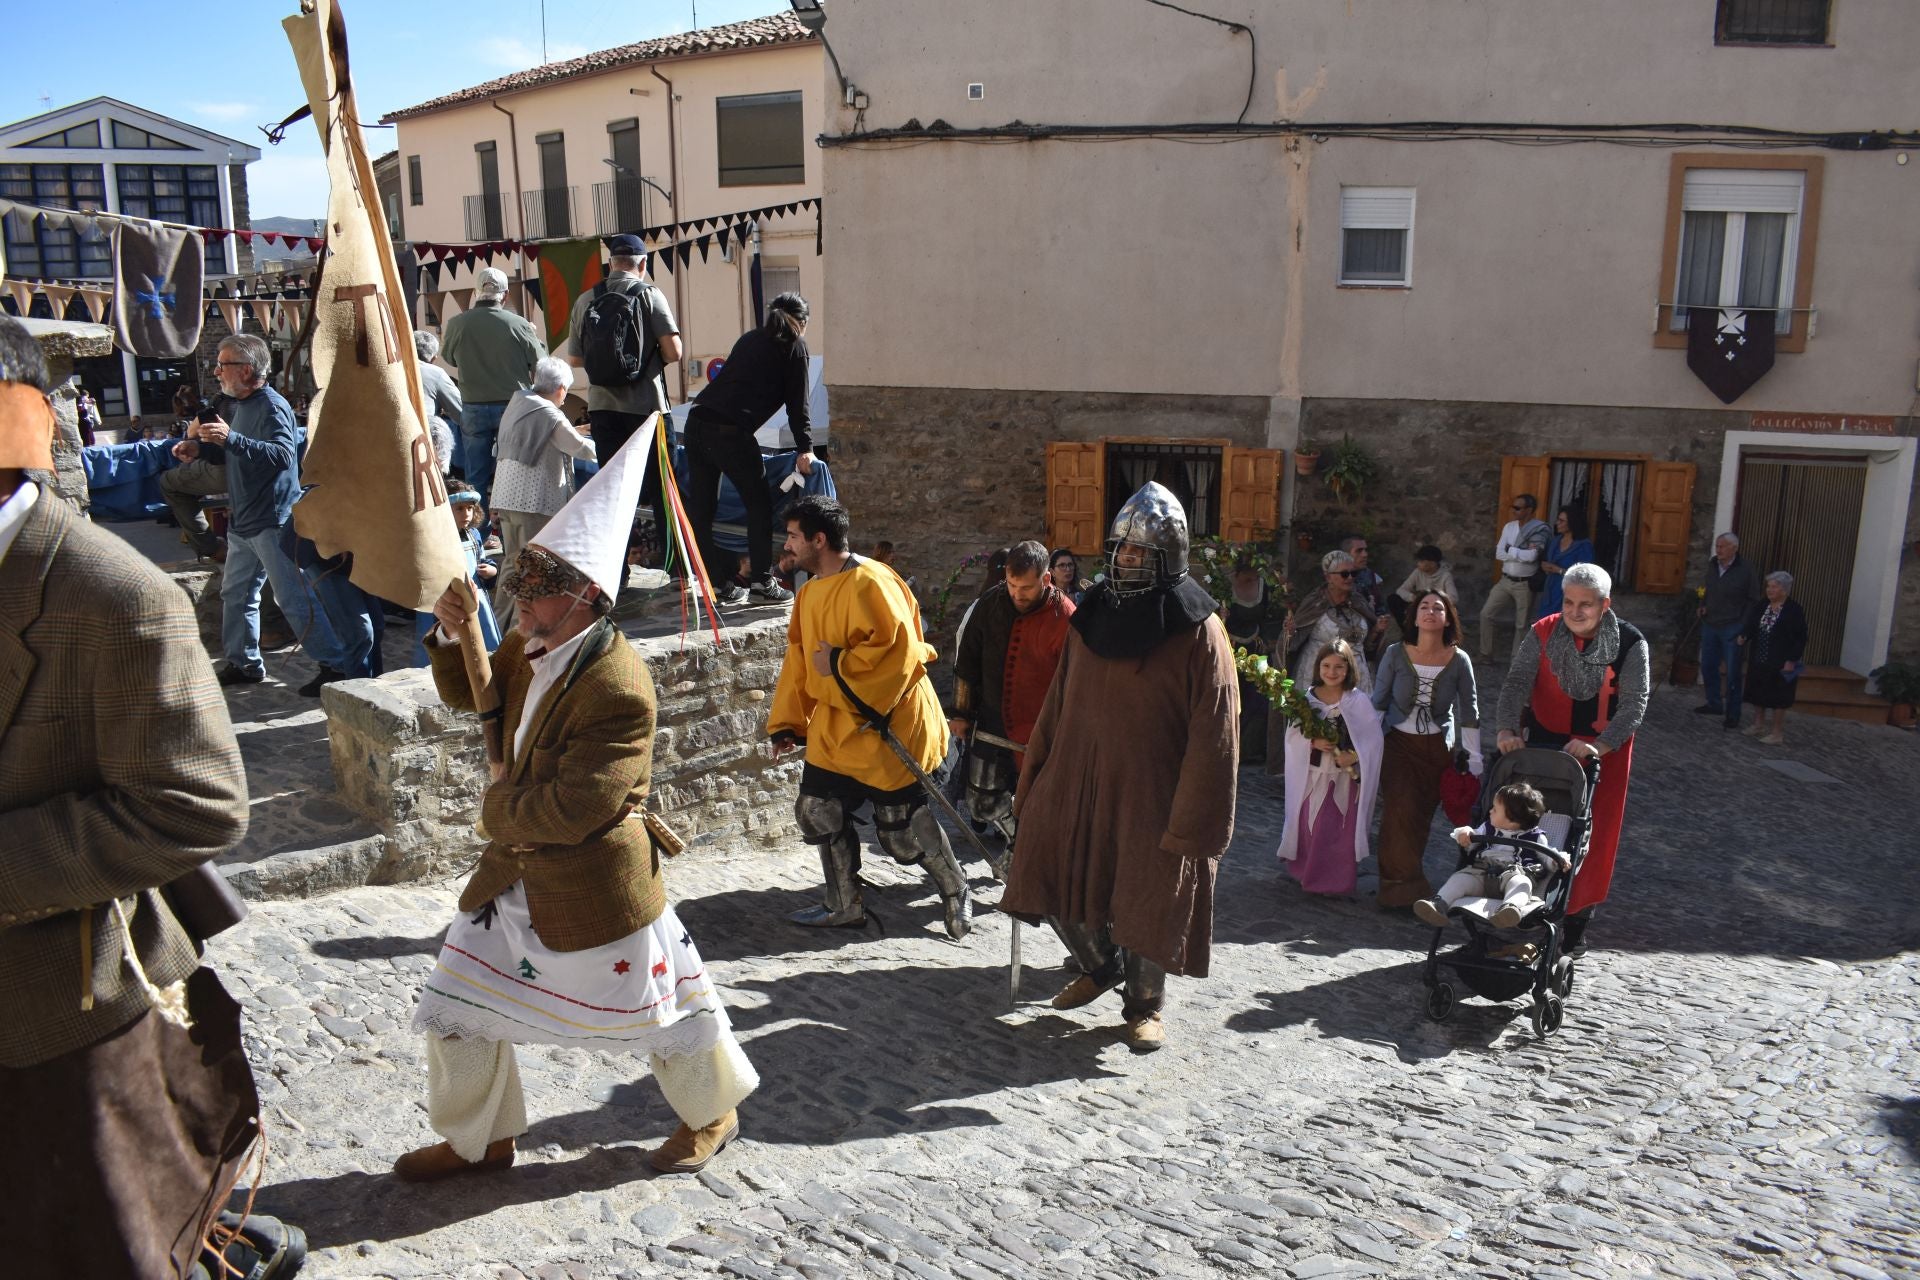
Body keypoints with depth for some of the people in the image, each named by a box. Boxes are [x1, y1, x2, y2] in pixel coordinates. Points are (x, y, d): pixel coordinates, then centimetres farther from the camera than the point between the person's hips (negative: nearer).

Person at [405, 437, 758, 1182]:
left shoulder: (617, 689, -29)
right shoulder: (531, 648, -2)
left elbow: (572, 810, -29)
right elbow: (470, 695, 17)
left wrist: (499, 808, -10)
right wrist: (453, 637, -3)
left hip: (592, 883, -8)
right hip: (516, 871, 9)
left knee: (654, 1008, 12)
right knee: (458, 1007, 15)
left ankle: (713, 1111, 38)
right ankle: (477, 1138, 37)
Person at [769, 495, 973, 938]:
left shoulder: (870, 584, -20)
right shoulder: (810, 591, 9)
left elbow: (898, 650, -29)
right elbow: (799, 663, 14)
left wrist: (838, 665, -21)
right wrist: (786, 724, 12)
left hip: (885, 725, -9)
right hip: (835, 726, 9)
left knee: (901, 822, 0)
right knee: (818, 811, 11)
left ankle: (956, 893, 23)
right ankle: (844, 906, 27)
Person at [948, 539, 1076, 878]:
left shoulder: (1064, 618, -15)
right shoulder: (992, 603, -3)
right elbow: (968, 661, 7)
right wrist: (961, 713, 8)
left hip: (1040, 734, -4)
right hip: (991, 723, 4)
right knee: (983, 804, 10)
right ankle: (1017, 840, 38)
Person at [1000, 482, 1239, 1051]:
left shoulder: (1199, 631, -11)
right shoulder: (1092, 615, 5)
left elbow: (1213, 735, -13)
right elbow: (1058, 705, 10)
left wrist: (1192, 824, -16)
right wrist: (1034, 781, 10)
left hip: (1153, 795, -5)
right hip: (1078, 782, 5)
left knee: (1148, 903, 6)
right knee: (1057, 882, 10)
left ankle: (1144, 1004, 32)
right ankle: (1100, 966, 39)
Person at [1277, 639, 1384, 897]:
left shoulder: (1359, 700, -6)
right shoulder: (1308, 698, 1)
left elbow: (1372, 738, -6)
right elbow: (1292, 734, 0)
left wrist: (1353, 755, -21)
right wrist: (1313, 742, -18)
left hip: (1345, 777, -2)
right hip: (1312, 776, 2)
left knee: (1341, 832, 1)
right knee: (1310, 827, 9)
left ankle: (1337, 880, 14)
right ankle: (1309, 873, 28)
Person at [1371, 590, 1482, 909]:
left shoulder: (1459, 660, -7)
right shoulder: (1396, 654, -8)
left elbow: (1469, 712, 0)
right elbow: (1378, 702, 1)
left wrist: (1474, 761, 0)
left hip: (1438, 747, 1)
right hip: (1398, 742, -1)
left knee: (1422, 815, 0)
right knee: (1401, 809, -11)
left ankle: (1405, 878, 17)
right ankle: (1399, 885, 2)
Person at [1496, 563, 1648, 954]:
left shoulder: (1630, 643, -13)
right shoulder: (1543, 634, -9)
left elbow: (1634, 704, -17)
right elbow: (1517, 683, -15)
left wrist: (1598, 746, -30)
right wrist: (1508, 729, -31)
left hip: (1605, 749, -1)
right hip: (1546, 744, 1)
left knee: (1592, 834, 4)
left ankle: (1577, 917, 18)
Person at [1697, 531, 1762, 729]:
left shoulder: (1745, 570, -11)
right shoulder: (1712, 565, 5)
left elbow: (1753, 601, -7)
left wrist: (1743, 627, -13)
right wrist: (1702, 605, 4)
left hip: (1732, 629, -6)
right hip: (1710, 624, 6)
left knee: (1732, 673, -1)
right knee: (1708, 666, 14)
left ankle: (1732, 714, 6)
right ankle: (1714, 704, 30)